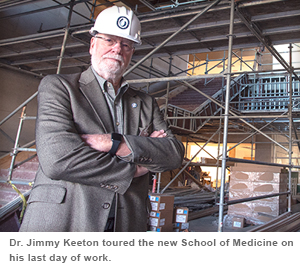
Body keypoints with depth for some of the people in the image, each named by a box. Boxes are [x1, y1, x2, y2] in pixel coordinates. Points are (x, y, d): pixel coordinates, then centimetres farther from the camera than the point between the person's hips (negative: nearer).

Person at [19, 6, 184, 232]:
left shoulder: (146, 104, 13)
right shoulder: (58, 86, 0)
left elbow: (175, 154, -1)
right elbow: (56, 159, -15)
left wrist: (114, 143, -15)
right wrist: (134, 170, -7)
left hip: (126, 226, 4)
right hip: (60, 222, -3)